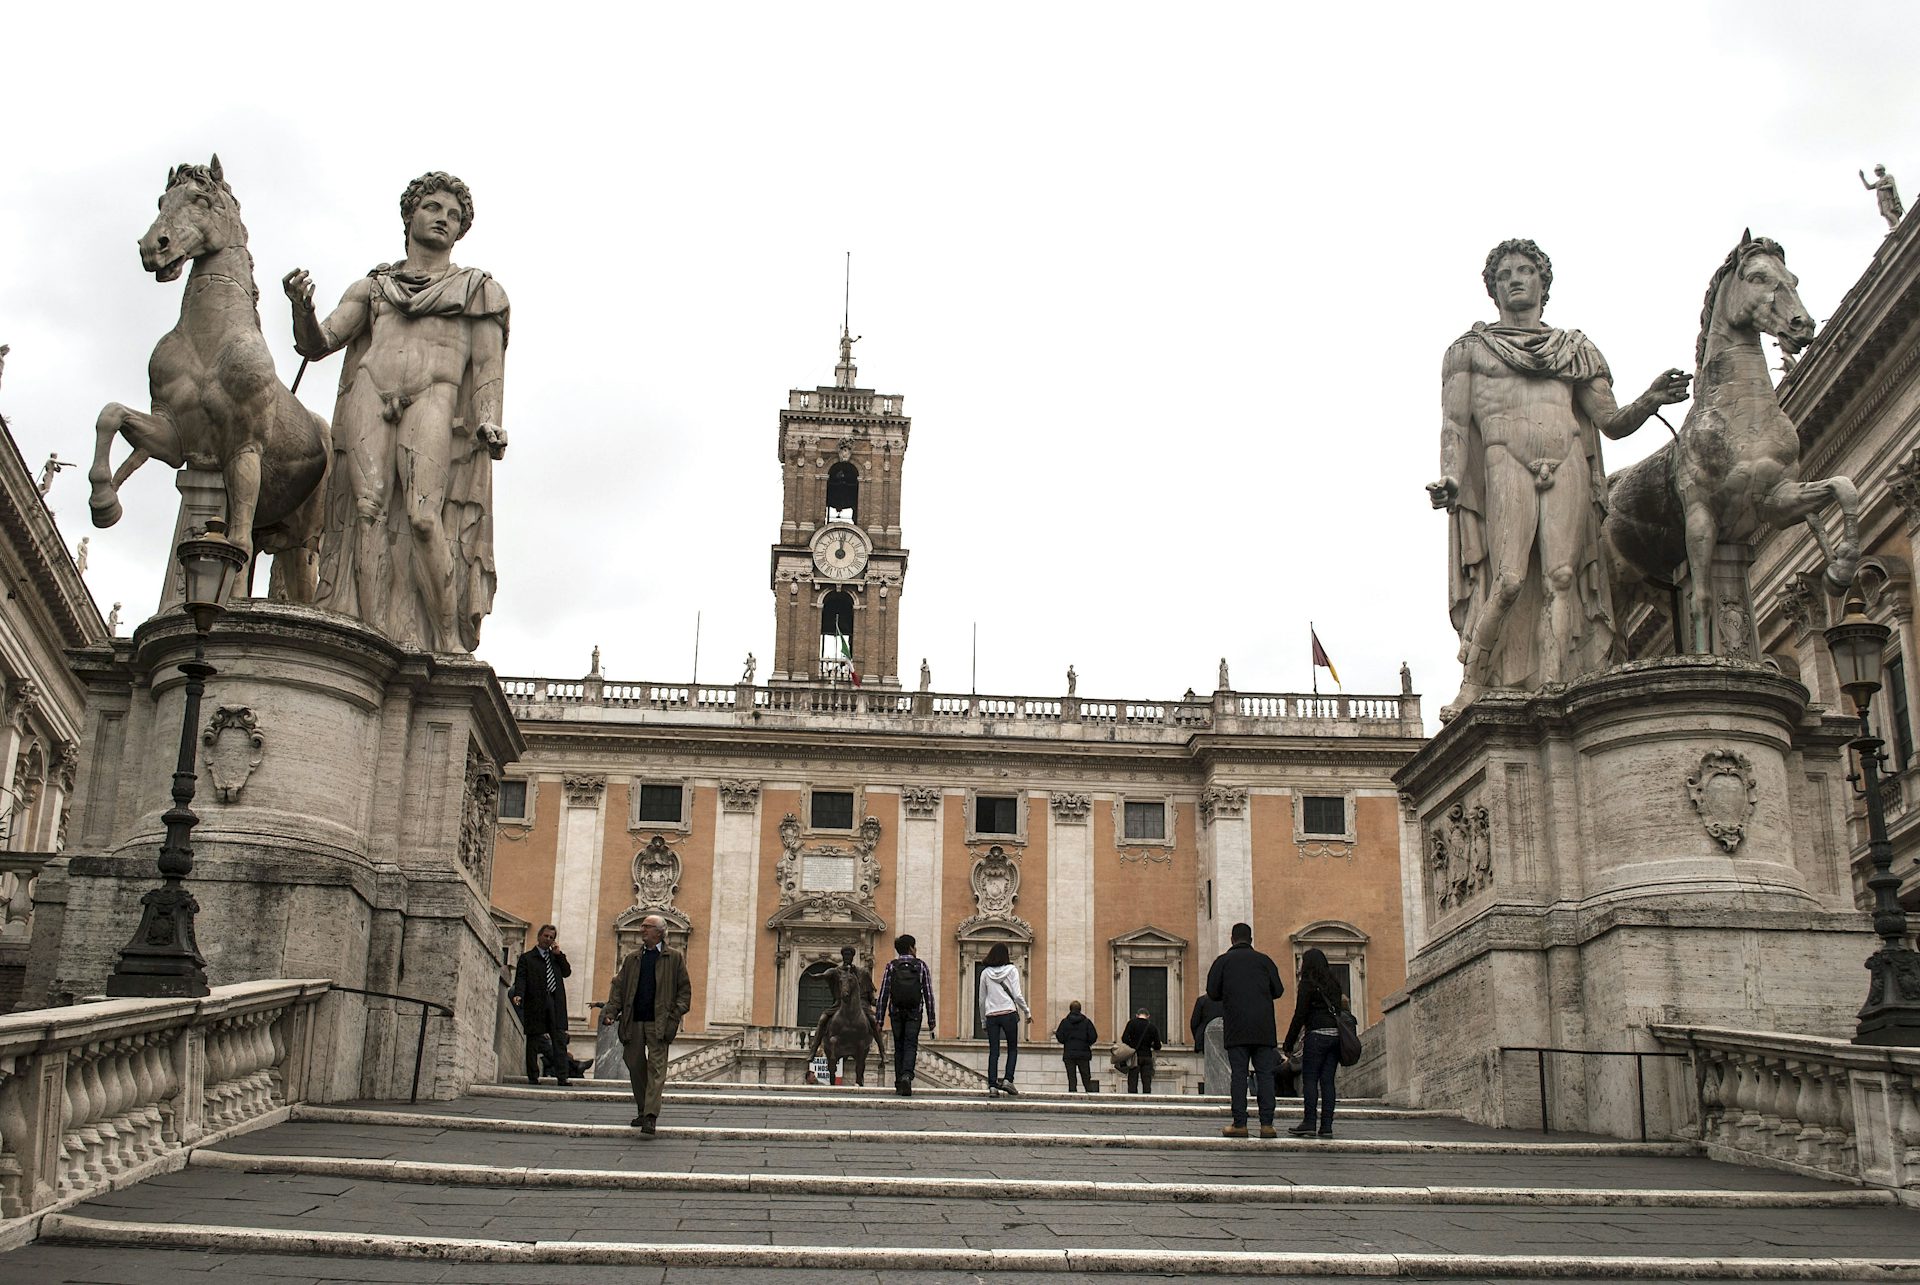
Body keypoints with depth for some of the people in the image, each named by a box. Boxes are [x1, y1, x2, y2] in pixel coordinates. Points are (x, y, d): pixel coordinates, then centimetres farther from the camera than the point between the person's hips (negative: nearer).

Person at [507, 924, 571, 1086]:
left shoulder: (556, 957, 20)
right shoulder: (527, 958, 6)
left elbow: (567, 972, 10)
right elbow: (520, 979, -3)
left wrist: (558, 955, 2)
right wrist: (518, 995, -20)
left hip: (555, 1004, 3)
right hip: (535, 1004, -3)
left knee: (560, 1040, -4)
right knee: (533, 1041, 1)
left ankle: (562, 1077, -6)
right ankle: (533, 1077, 7)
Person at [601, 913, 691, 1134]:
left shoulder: (674, 958, 4)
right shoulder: (632, 959, 15)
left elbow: (684, 989, 4)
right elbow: (619, 987, 12)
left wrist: (676, 1014, -8)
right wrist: (610, 1012, -3)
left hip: (659, 1023, -4)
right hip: (633, 1022, 4)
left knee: (656, 1068, -10)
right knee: (636, 1066, 8)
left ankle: (651, 1116, -15)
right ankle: (642, 1111, 21)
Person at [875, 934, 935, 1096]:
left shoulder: (891, 967, 2)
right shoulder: (921, 966, 2)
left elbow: (883, 994, -1)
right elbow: (928, 994, 0)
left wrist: (880, 1019, 1)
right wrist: (931, 1019, 4)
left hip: (896, 1013, 1)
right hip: (915, 1013, -1)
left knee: (898, 1048, 12)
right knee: (911, 1046, -3)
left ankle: (899, 1084, 13)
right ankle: (907, 1075, -27)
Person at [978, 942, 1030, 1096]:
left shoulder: (985, 973, 6)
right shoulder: (1011, 970, -1)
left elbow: (982, 1000, 10)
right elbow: (1017, 995, -5)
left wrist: (983, 1020, 19)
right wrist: (1027, 1012, 7)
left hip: (991, 1015, 2)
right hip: (1008, 1014, -2)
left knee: (993, 1052, 2)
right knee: (1013, 1049, 10)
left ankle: (992, 1085, -6)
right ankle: (1008, 1080, -6)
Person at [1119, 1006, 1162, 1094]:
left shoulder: (1132, 1023, -1)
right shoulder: (1153, 1027, 3)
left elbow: (1124, 1038, -11)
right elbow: (1157, 1046, 4)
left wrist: (1132, 1046, 4)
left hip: (1135, 1057, -1)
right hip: (1147, 1056, 1)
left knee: (1132, 1083, 1)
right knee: (1146, 1084, 3)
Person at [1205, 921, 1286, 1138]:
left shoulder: (1223, 961, 5)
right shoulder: (1264, 961, 9)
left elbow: (1212, 992, 1)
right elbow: (1278, 990, 7)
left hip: (1236, 1027, -1)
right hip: (1264, 1027, 1)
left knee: (1238, 1074, -1)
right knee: (1265, 1074, 2)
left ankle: (1239, 1124, -4)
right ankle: (1267, 1124, -4)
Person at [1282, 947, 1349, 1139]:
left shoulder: (1308, 983, -3)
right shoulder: (1334, 982, 16)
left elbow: (1300, 1015, -6)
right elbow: (1339, 1009, 15)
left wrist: (1289, 1044, -2)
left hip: (1317, 1034, -6)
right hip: (1336, 1034, 6)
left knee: (1309, 1079, -3)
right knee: (1327, 1080, 5)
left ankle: (1309, 1123, -10)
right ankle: (1326, 1126, 2)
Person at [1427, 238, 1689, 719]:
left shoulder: (1576, 350, 23)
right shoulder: (1470, 348, 18)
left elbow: (1611, 422, 16)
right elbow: (1454, 423, 8)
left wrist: (1650, 401, -4)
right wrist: (1450, 477, -9)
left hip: (1568, 466, 2)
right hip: (1505, 464, -2)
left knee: (1561, 577, -14)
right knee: (1510, 579, -19)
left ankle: (1552, 689, -19)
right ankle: (1472, 685, -10)